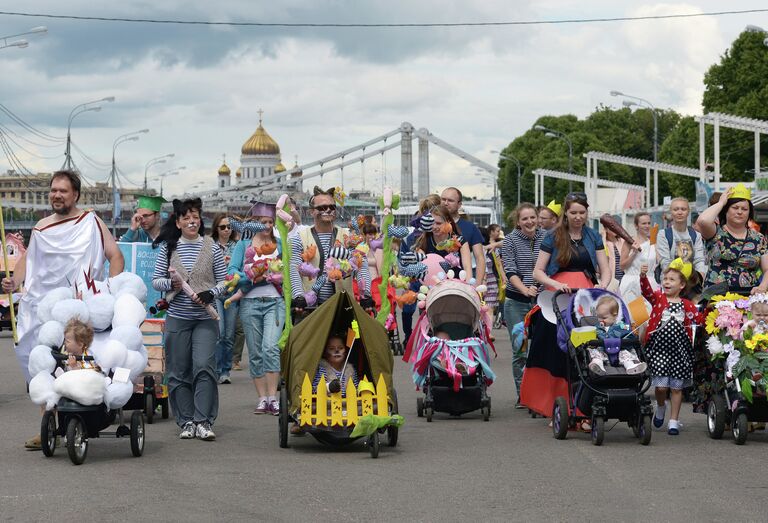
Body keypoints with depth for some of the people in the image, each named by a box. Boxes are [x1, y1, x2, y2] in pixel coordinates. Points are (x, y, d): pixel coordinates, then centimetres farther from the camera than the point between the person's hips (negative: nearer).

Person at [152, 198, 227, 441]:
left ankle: (204, 421, -10)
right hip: (177, 318, 1)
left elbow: (224, 281, 6)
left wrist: (210, 294, -12)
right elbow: (155, 280, 8)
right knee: (178, 371, 2)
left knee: (204, 366, -13)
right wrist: (170, 284, -11)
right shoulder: (168, 248, 5)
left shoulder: (212, 248, 4)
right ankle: (186, 421, 10)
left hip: (205, 319, -1)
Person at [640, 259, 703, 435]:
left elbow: (700, 320, 9)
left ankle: (674, 421, 16)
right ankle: (660, 407, 24)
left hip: (680, 349, 2)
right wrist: (643, 276, -34)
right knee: (661, 386, -8)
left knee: (676, 387, 6)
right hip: (659, 348, -2)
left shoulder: (687, 305, 7)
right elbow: (647, 291, -17)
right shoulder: (658, 298, 1)